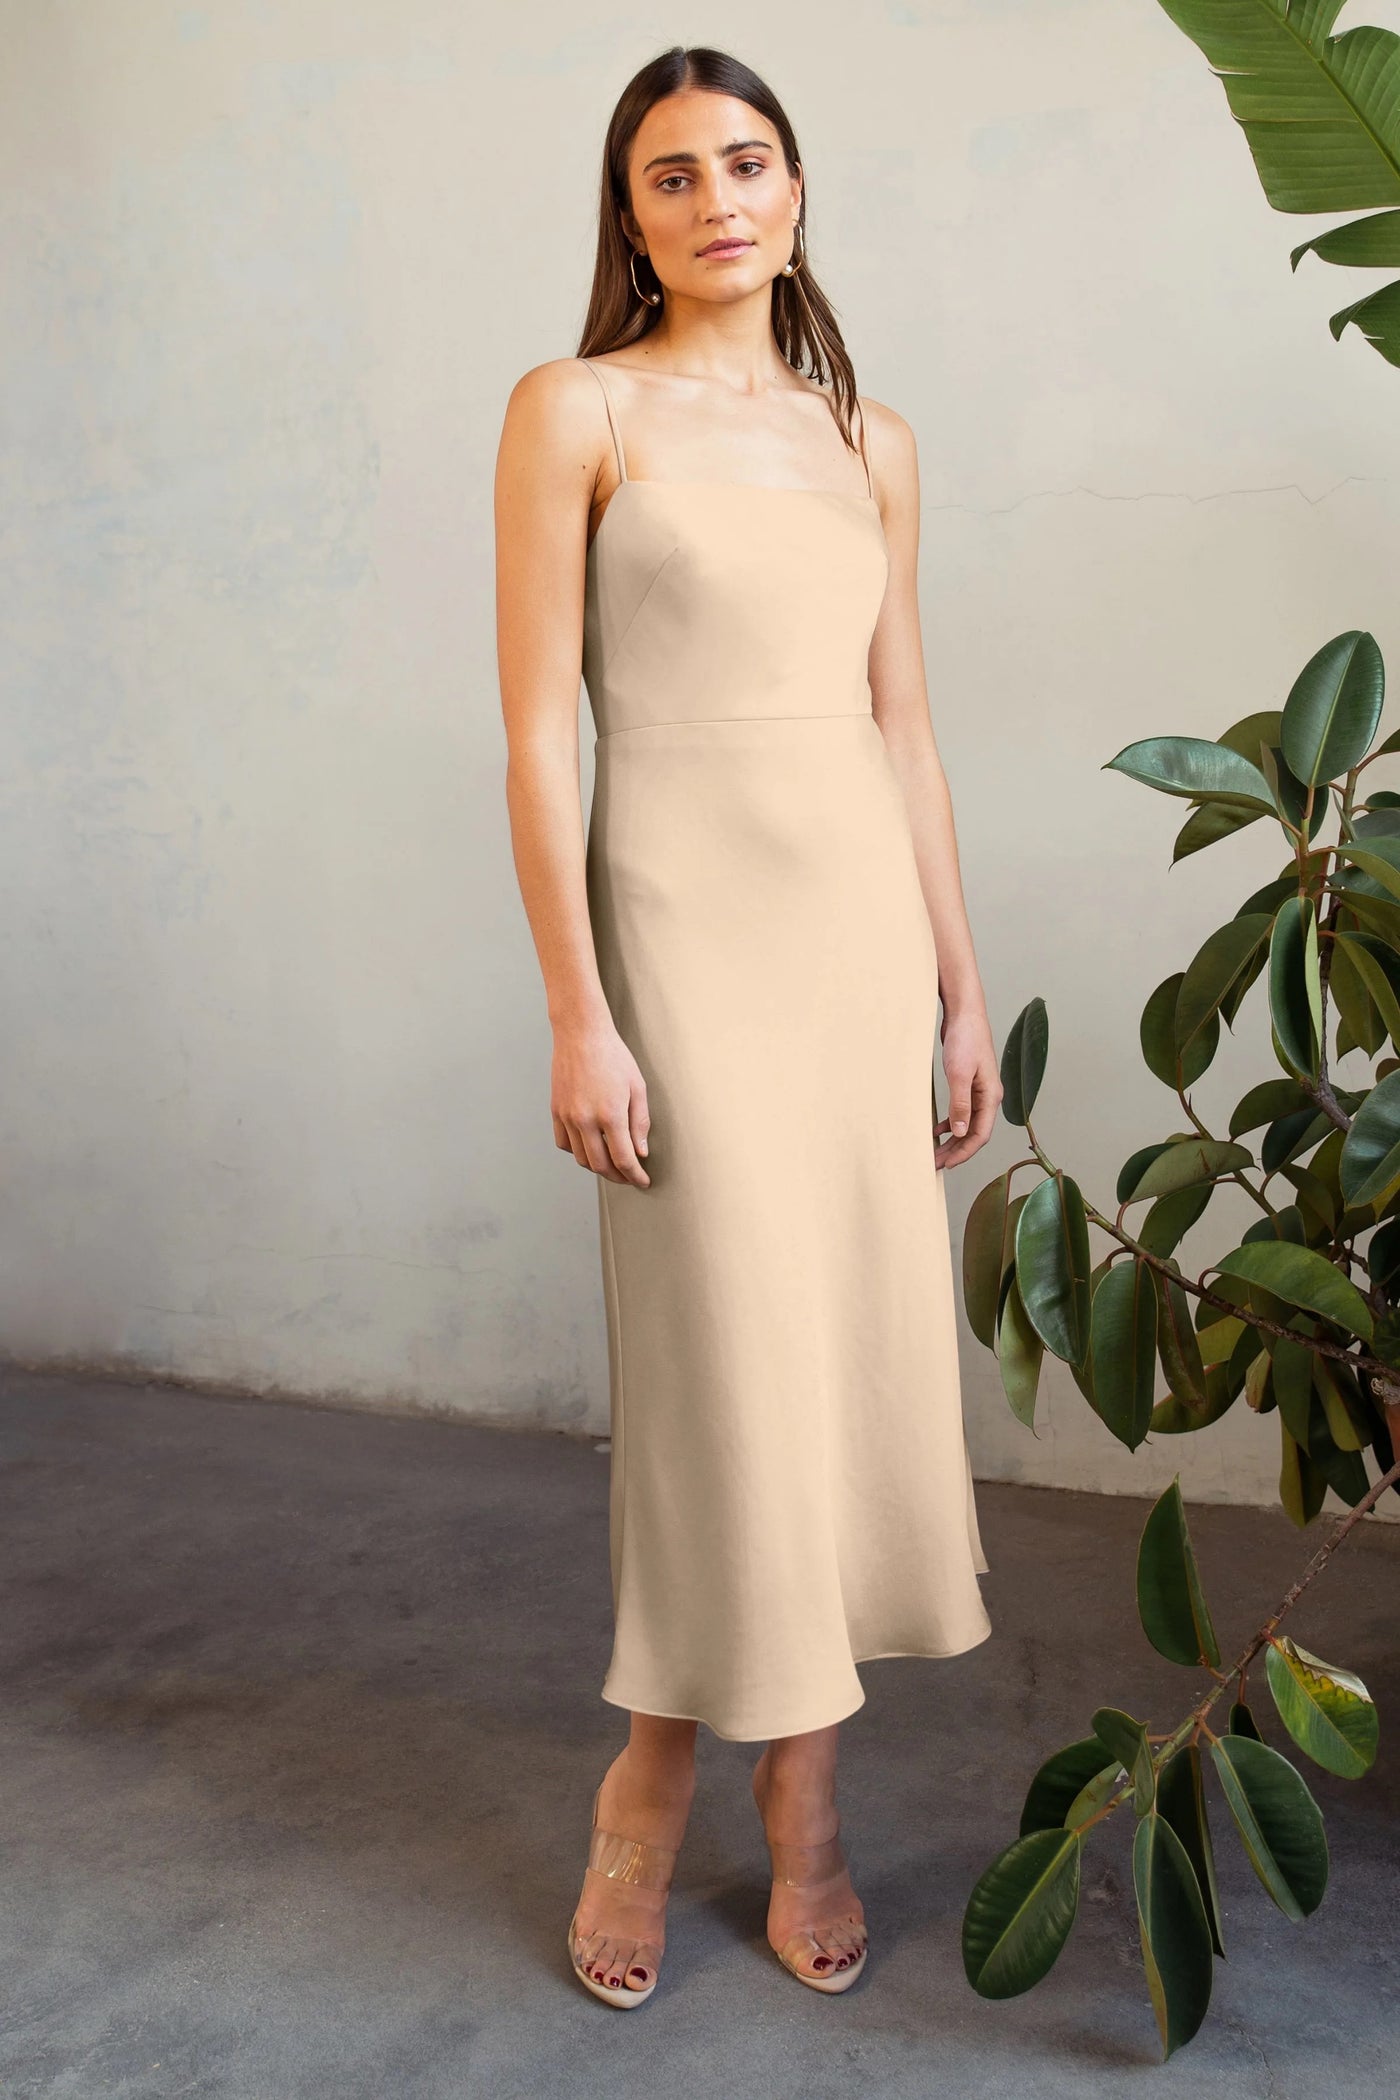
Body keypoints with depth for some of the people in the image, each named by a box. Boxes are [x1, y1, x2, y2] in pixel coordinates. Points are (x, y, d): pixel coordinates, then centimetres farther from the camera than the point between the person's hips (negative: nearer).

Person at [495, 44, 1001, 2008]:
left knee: (861, 1343, 6)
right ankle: (656, 1787, 22)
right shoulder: (577, 408, 0)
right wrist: (577, 1014, -13)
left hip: (867, 914, 5)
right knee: (729, 1353, -2)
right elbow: (538, 729, -6)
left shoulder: (871, 440, 13)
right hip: (686, 912, -4)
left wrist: (963, 986, 11)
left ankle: (794, 1791, 24)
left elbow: (903, 725, 14)